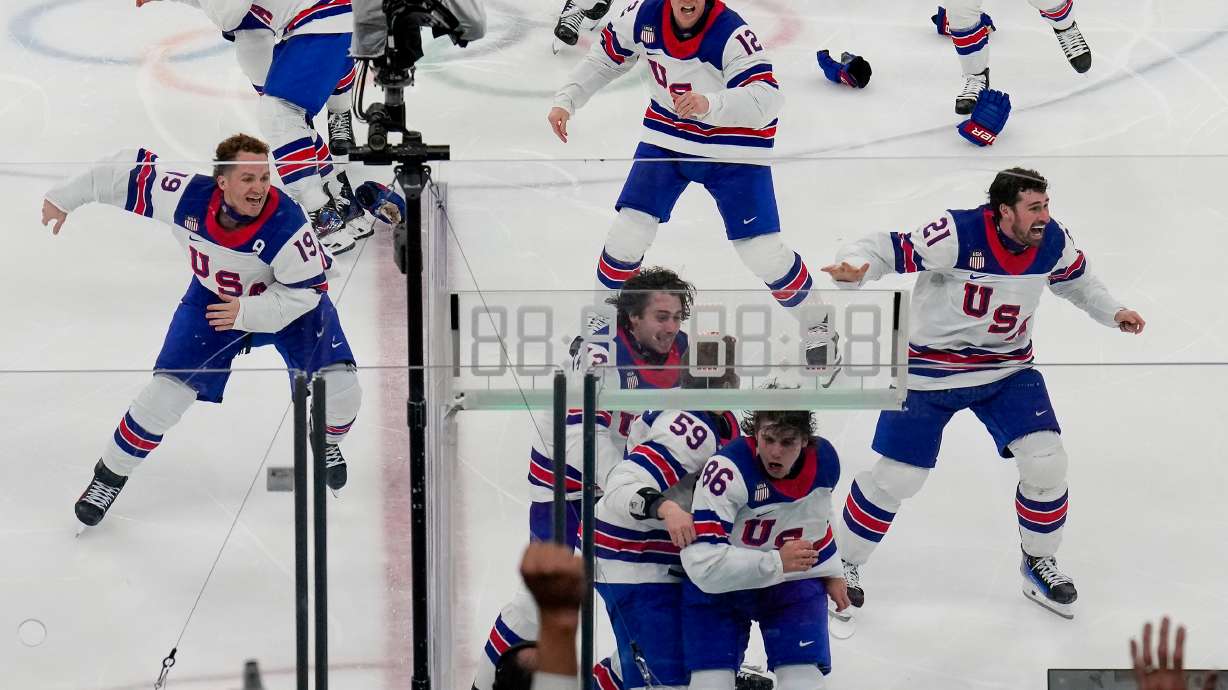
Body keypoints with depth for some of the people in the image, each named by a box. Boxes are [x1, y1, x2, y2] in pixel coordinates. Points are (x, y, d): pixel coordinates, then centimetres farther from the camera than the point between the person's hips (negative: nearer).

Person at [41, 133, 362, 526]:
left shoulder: (287, 224, -36)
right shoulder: (186, 197, -30)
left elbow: (306, 291, -25)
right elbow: (132, 170, -15)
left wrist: (246, 313, -32)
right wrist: (65, 198, -6)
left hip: (288, 303, -1)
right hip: (213, 299, 1)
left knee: (340, 389, -13)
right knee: (166, 393, -9)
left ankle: (326, 444, 24)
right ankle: (110, 475, 14)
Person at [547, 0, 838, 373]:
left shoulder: (732, 34, -30)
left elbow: (766, 98, -41)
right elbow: (605, 58, 3)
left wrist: (710, 103, -56)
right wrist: (565, 101, -5)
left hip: (733, 149, -4)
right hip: (667, 138, 4)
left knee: (764, 254, -7)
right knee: (629, 232, -5)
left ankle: (816, 327, 18)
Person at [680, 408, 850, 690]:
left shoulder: (825, 460, -12)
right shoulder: (728, 469, -32)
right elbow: (703, 564, -35)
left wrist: (831, 572, 17)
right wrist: (777, 562, -34)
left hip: (794, 583, 4)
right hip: (719, 589, -3)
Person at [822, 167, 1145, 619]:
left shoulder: (1054, 242, -10)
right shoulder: (958, 235, -28)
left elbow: (1077, 280, 12)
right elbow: (888, 251, -27)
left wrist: (1112, 312, 1)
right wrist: (852, 267, -47)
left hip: (1007, 367, 4)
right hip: (932, 369, -4)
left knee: (1045, 460, -8)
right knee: (896, 477, -1)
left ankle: (1038, 563, 17)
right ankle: (843, 562, 22)